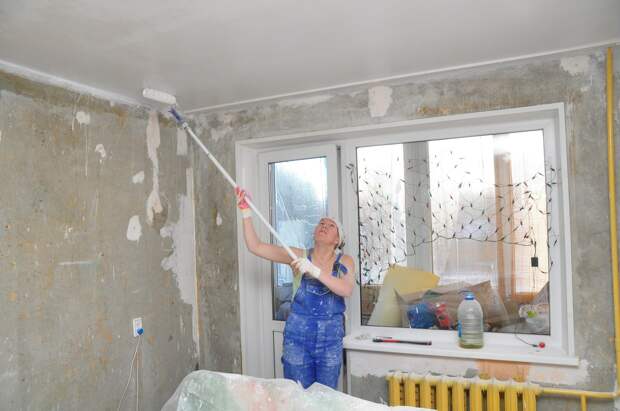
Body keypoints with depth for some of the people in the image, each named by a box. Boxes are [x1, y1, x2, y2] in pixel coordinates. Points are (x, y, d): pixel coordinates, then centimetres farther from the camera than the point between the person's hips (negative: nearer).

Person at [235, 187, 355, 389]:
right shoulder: (300, 256, -2)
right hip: (298, 335, 0)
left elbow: (347, 290, -22)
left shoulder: (345, 261, -1)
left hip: (330, 338, 1)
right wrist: (245, 211, -16)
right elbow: (256, 247, -7)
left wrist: (314, 270, -32)